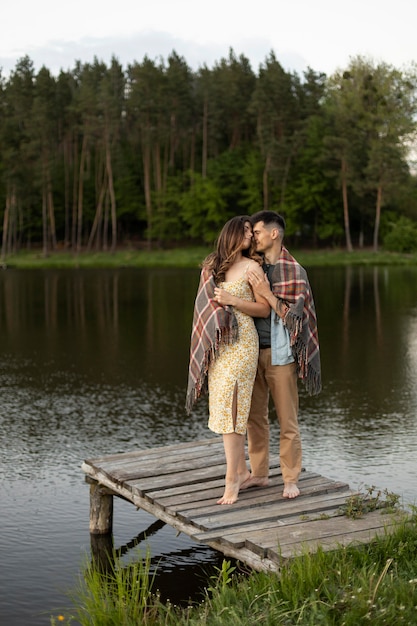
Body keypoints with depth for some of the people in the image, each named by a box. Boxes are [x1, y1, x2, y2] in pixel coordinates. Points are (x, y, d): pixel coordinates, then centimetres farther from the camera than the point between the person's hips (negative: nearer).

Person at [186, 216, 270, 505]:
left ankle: (232, 480, -5)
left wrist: (231, 300, -14)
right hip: (217, 344, 5)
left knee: (230, 407, -9)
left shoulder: (251, 267, -2)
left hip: (241, 342, -5)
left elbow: (265, 309, -3)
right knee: (224, 407, 8)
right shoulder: (212, 266, 11)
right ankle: (242, 470, 19)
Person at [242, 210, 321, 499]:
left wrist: (267, 293, -20)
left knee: (288, 420, 1)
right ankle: (259, 473, 23)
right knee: (255, 416, 12)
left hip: (280, 354, -5)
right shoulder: (253, 267, 10)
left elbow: (294, 317, -11)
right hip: (253, 351, 5)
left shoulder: (294, 271, -6)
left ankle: (291, 479, 11)